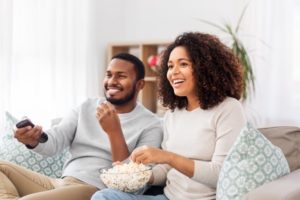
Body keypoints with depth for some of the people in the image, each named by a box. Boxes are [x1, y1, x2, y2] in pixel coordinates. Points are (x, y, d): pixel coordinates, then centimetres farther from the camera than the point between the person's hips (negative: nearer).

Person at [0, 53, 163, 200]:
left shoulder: (151, 125, -2)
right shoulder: (87, 107, 15)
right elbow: (54, 141, 2)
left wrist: (114, 131, -21)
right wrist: (35, 140, -22)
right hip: (60, 183, 7)